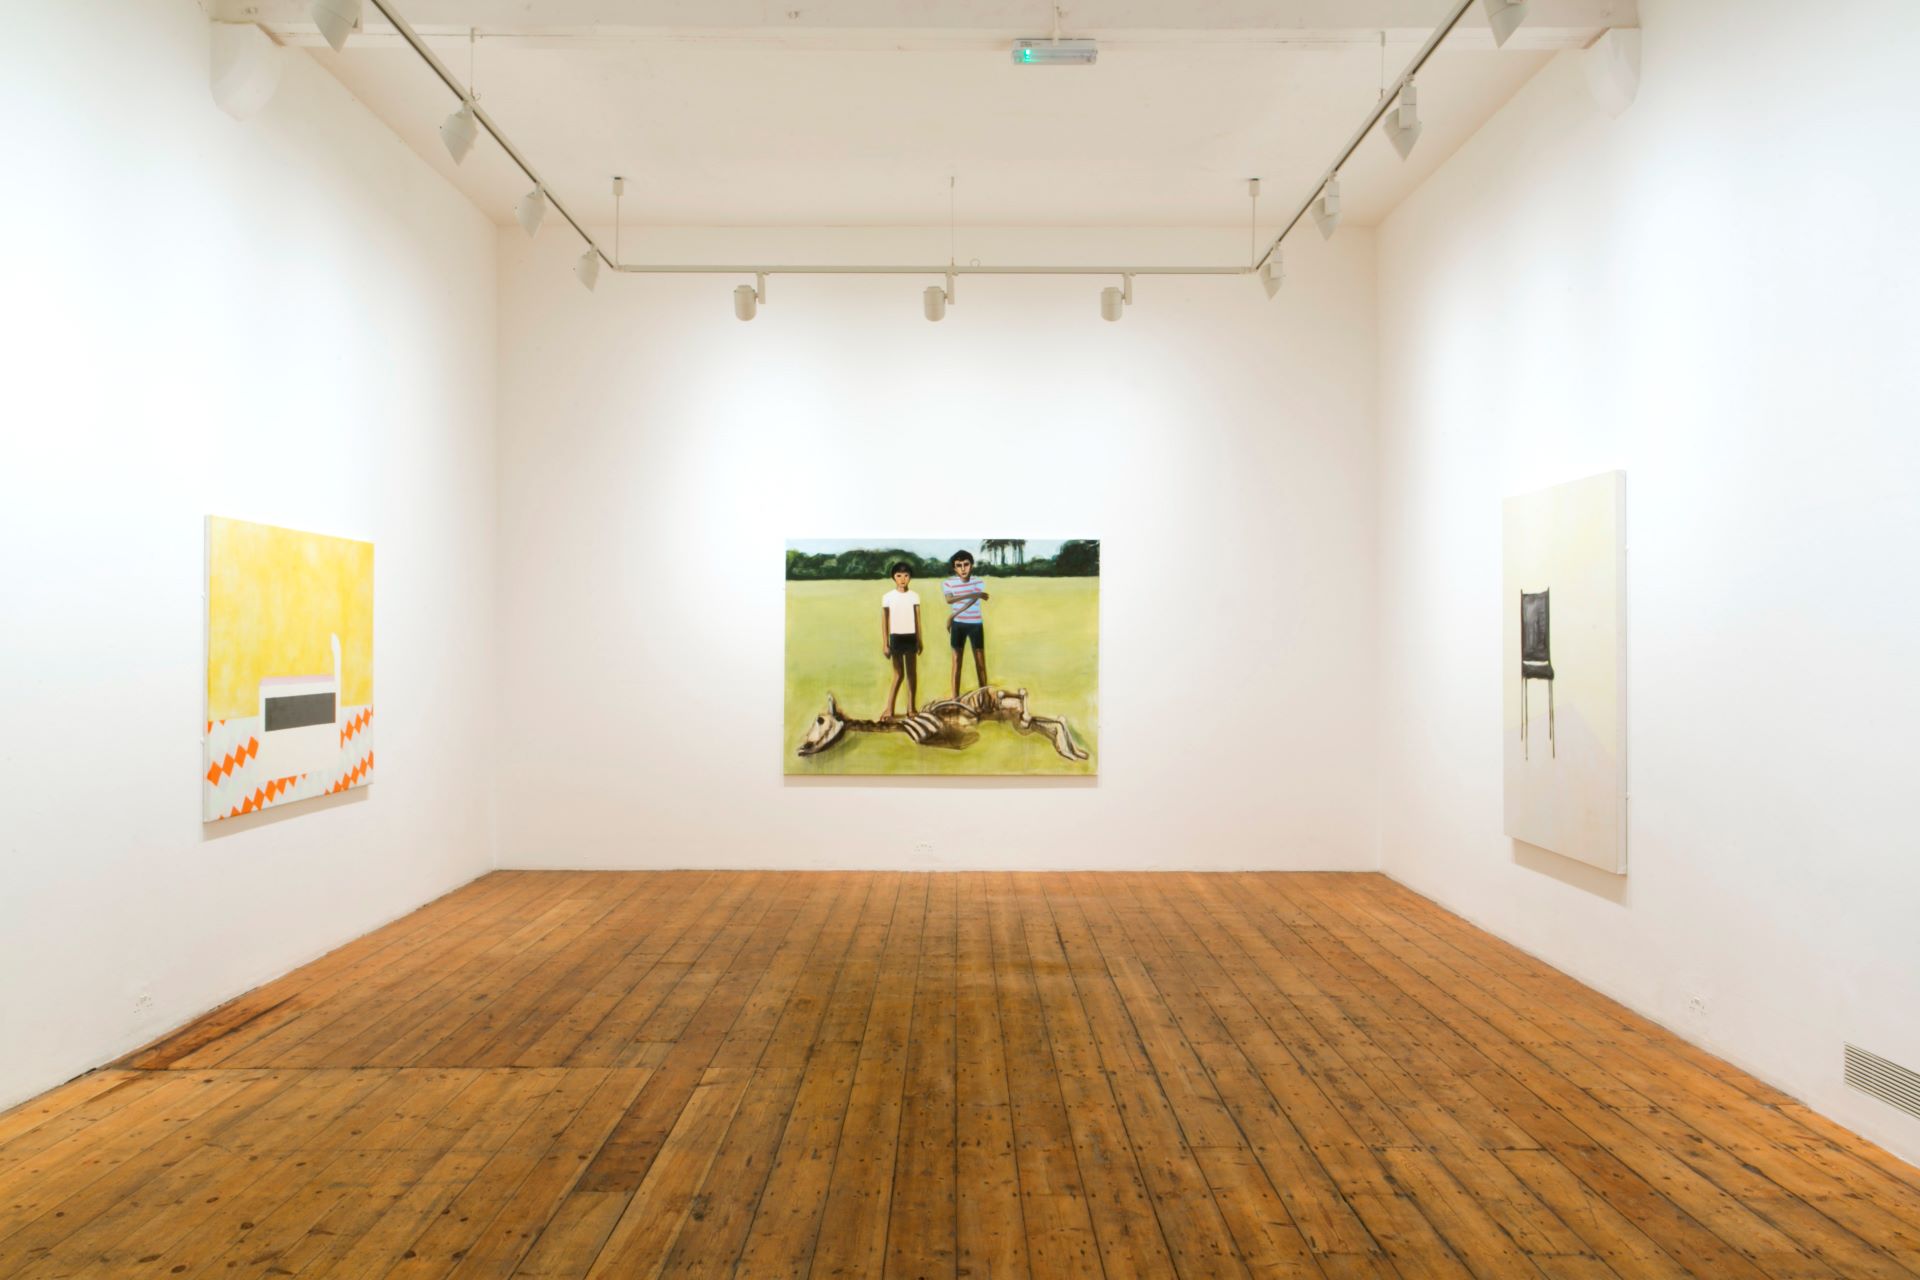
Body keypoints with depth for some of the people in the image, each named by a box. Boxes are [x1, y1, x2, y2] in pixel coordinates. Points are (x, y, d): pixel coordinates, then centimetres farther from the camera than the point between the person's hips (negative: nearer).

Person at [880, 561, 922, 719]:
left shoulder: (914, 596, 3)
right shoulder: (887, 597, -3)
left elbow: (918, 619, 7)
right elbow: (884, 622, -1)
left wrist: (919, 640, 5)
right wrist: (884, 644, -3)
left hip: (911, 637, 2)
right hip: (896, 638, -2)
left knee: (912, 673, 5)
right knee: (898, 675, -4)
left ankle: (911, 707, 13)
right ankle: (889, 709, 0)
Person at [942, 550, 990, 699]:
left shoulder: (979, 582, -3)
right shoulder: (948, 583, -5)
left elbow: (972, 602, -16)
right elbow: (949, 600, -25)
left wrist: (952, 615, -20)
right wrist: (973, 594, -31)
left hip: (976, 624, 0)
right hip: (958, 625, 0)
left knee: (980, 661, 0)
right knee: (956, 660, 0)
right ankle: (955, 698, 0)